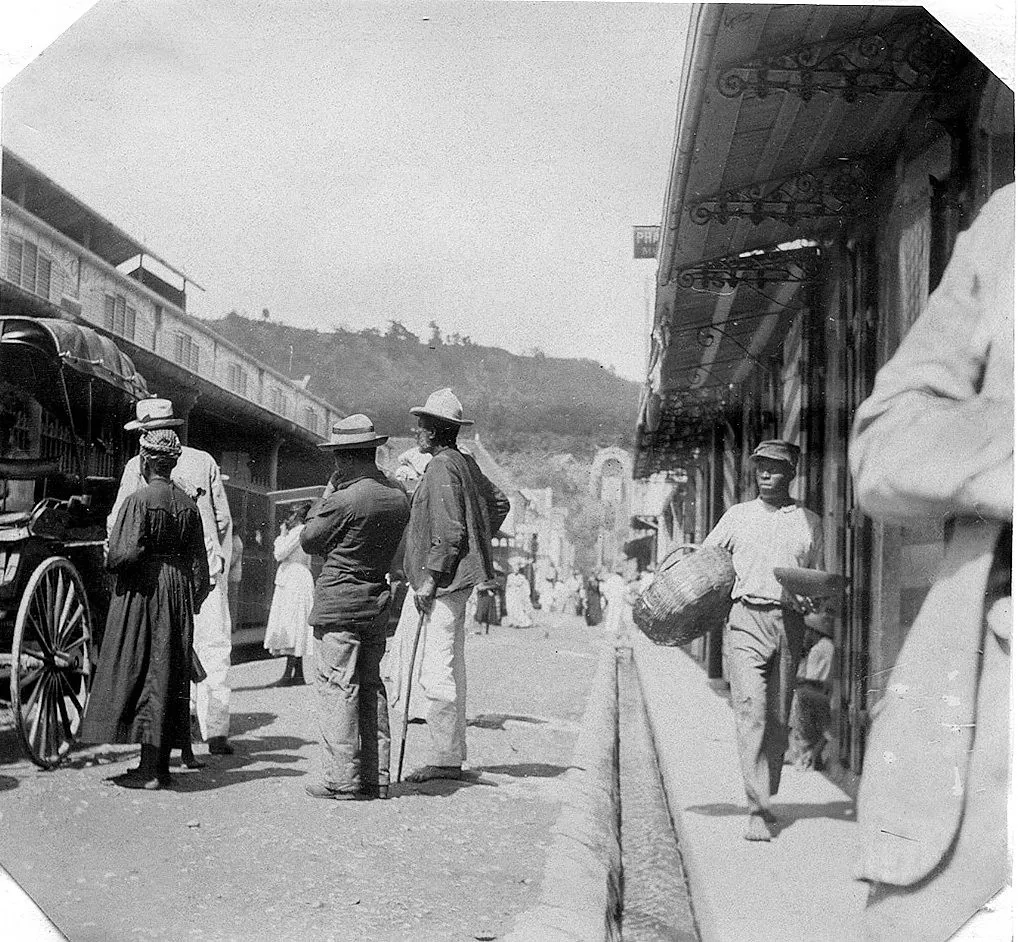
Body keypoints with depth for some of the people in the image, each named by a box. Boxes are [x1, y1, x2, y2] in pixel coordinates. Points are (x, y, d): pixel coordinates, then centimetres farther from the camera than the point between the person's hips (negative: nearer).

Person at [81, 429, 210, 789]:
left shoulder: (138, 501, -13)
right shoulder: (187, 504, 5)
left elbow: (124, 554, -21)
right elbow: (199, 561, 8)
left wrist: (109, 561, 1)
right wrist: (193, 600, 16)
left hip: (141, 592, -6)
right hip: (179, 593, 6)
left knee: (139, 675, -1)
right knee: (169, 676, 10)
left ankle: (149, 770, -2)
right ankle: (161, 765, 14)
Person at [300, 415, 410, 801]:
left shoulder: (344, 500, -18)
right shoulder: (399, 496, 5)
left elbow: (309, 541, -5)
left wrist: (328, 491, 2)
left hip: (338, 602, -7)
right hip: (379, 600, 7)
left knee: (336, 687, -2)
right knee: (371, 686, 13)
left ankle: (342, 779, -1)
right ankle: (376, 778, 16)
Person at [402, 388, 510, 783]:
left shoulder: (442, 467, -14)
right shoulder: (465, 462, 15)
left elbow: (449, 530, -20)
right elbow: (499, 502, 25)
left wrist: (430, 578, -18)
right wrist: (479, 543, 23)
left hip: (445, 579, -11)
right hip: (459, 578, 11)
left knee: (436, 673, -9)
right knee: (451, 669, 14)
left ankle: (445, 758, -7)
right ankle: (453, 756, 20)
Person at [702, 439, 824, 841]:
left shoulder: (809, 522, 14)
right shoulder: (737, 516, 13)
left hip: (789, 622, 2)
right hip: (746, 617, -2)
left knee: (779, 718, 5)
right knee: (751, 710, -15)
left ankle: (766, 799, 21)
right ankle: (757, 811, -18)